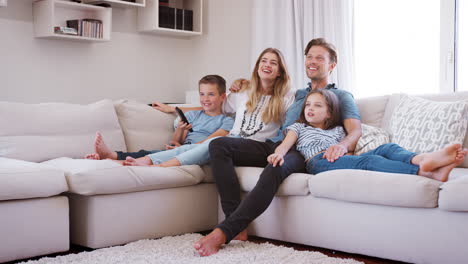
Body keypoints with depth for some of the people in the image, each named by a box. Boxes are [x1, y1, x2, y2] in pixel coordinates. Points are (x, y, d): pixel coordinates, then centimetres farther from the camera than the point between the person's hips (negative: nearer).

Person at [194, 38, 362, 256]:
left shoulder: (341, 96, 15)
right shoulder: (297, 94, 33)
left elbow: (355, 130, -1)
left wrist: (342, 145, -28)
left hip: (300, 153, -6)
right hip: (272, 145, 6)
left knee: (275, 168, -42)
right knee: (218, 145, -18)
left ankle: (223, 232, -43)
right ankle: (237, 228, -29)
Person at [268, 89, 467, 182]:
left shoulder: (337, 130, 36)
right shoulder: (298, 127, 27)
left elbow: (346, 148, 22)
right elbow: (286, 143, 8)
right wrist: (279, 153, -15)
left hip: (342, 160, 5)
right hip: (318, 163, -5)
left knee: (388, 148, -20)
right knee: (370, 161, -32)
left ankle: (422, 159, -54)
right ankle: (426, 172, -54)